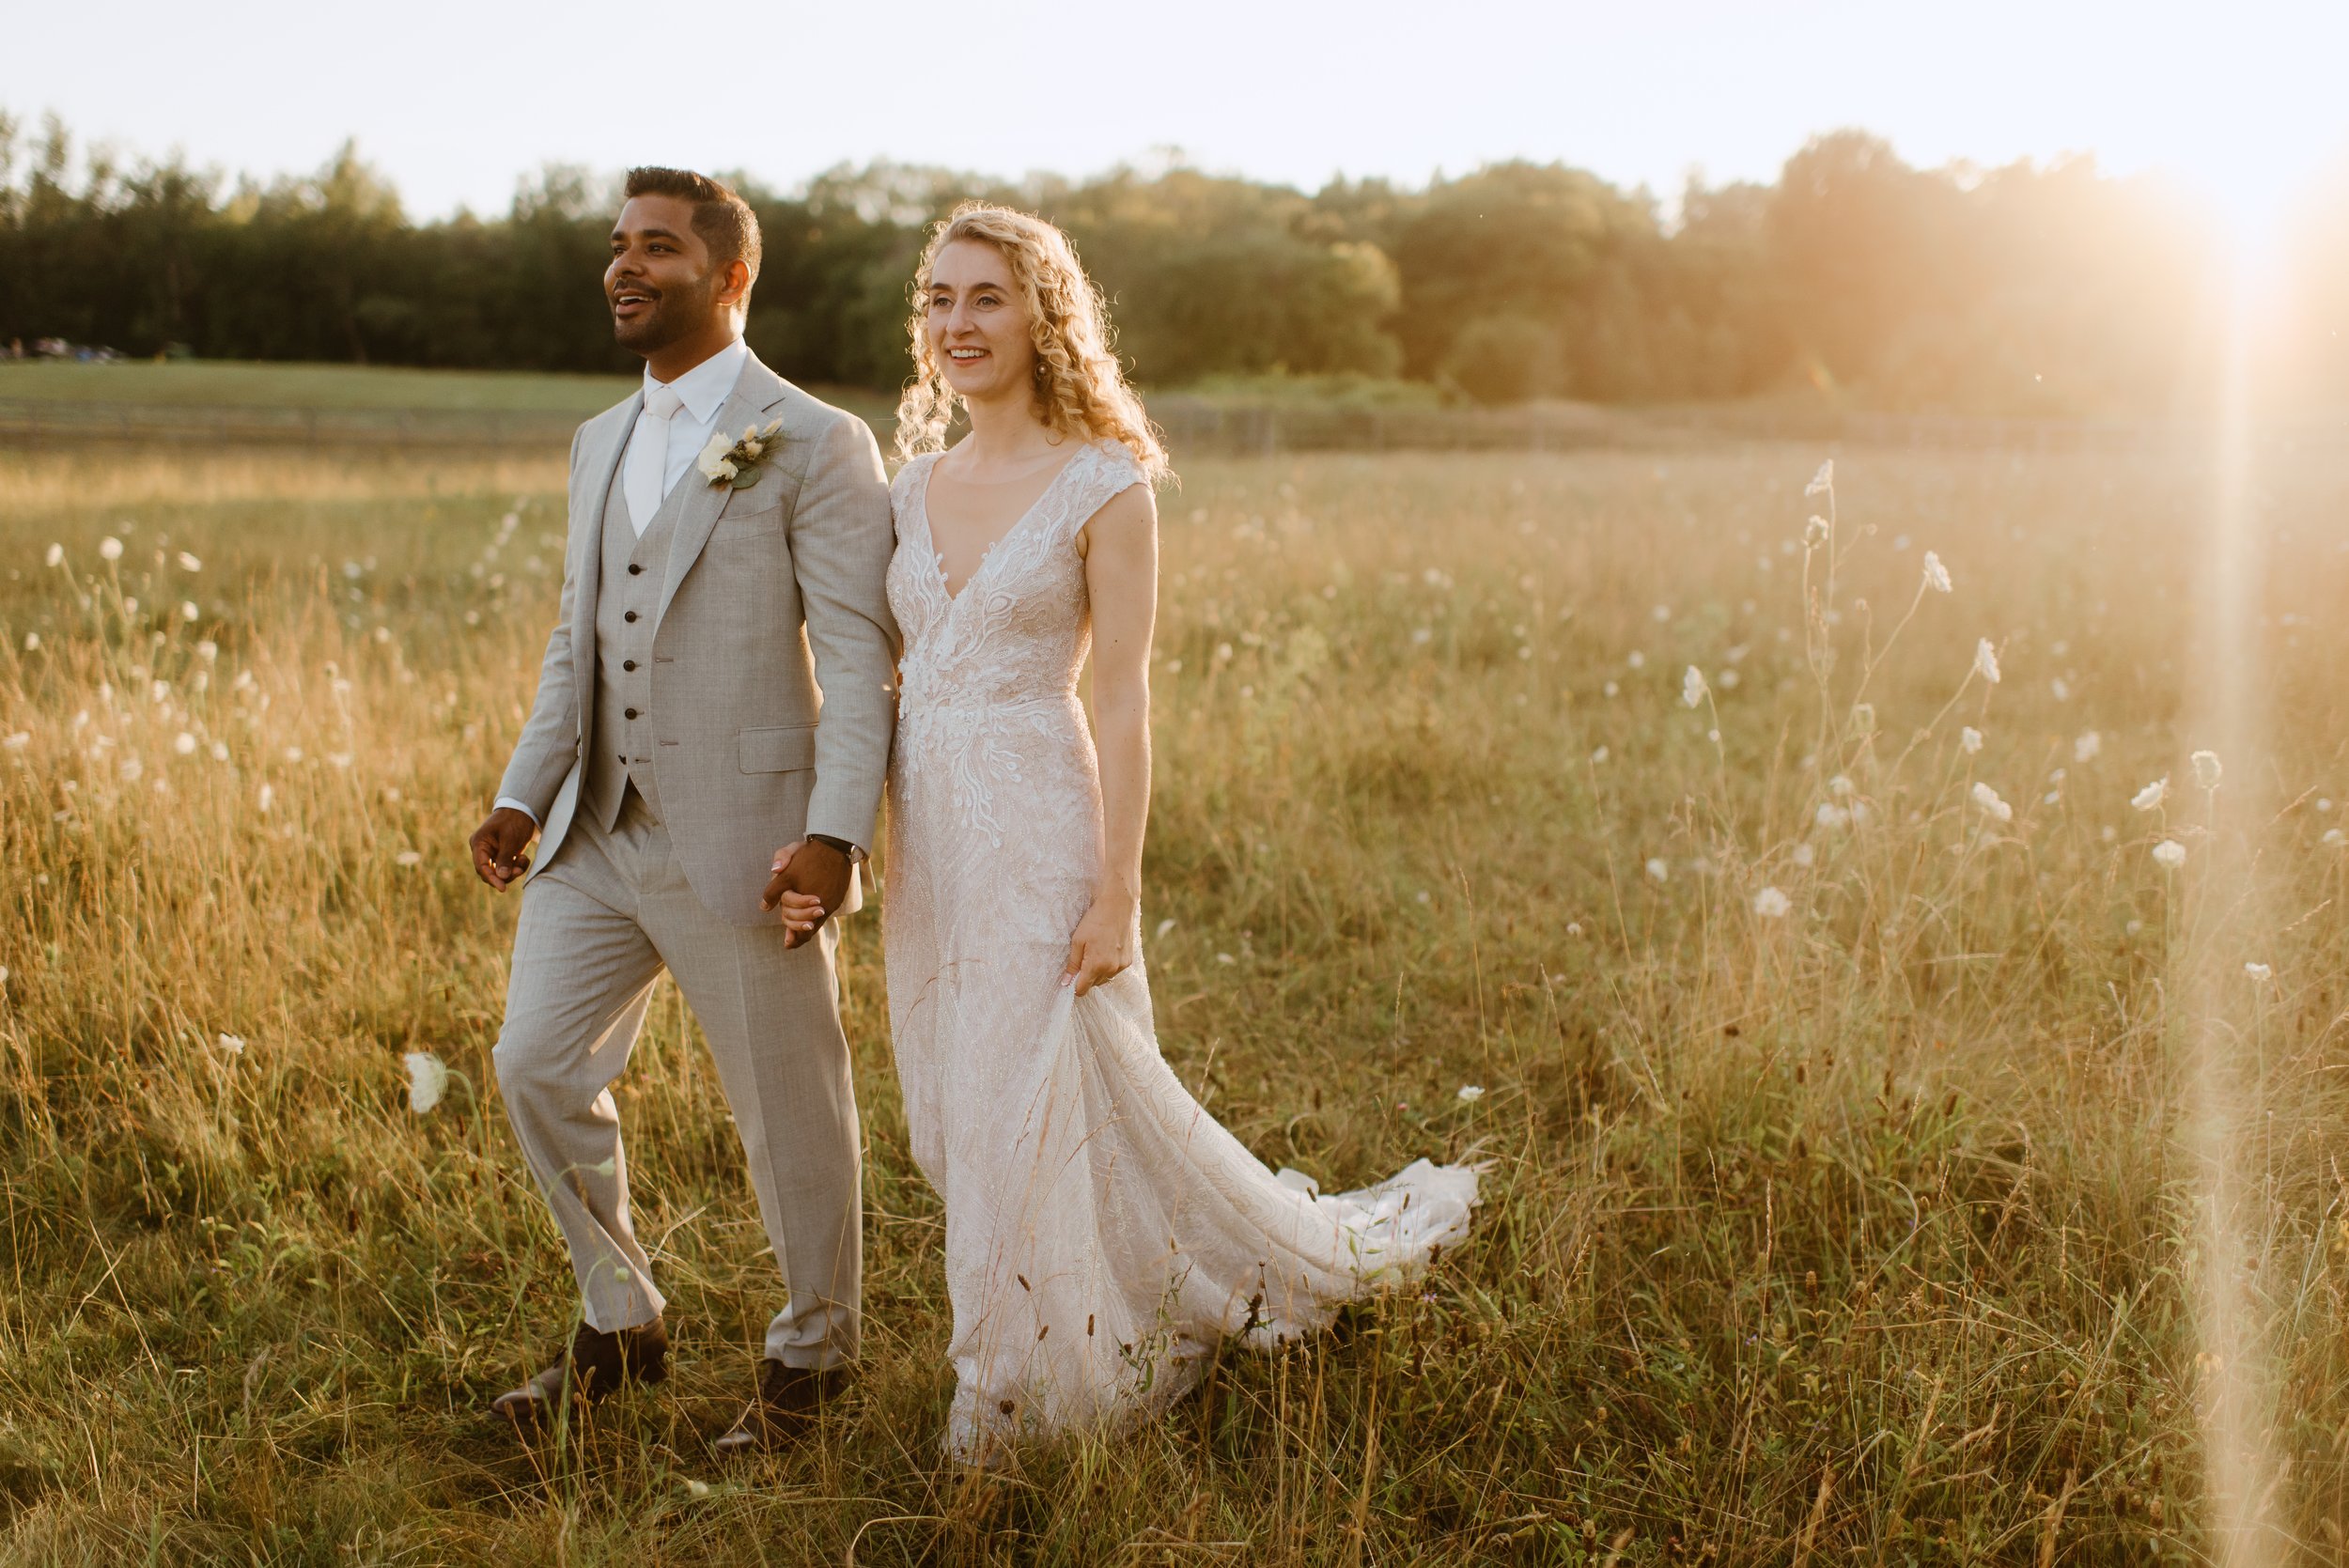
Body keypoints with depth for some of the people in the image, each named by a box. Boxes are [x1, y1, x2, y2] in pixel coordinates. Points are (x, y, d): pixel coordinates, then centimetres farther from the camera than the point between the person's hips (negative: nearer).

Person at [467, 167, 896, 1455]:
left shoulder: (815, 446, -8)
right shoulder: (601, 441, 15)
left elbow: (860, 658, -13)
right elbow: (579, 638, 17)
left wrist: (835, 830, -23)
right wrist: (525, 793, 6)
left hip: (740, 840, -7)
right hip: (597, 830, 7)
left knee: (786, 1107, 6)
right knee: (538, 1065, 9)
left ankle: (810, 1350, 28)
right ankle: (621, 1322, 30)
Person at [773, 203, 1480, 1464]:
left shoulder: (1104, 485, -8)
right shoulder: (915, 484, 10)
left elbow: (1123, 700, -10)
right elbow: (895, 681, 12)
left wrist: (1117, 891, -14)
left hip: (1038, 830, -7)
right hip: (928, 837, 7)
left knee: (1031, 1113, 0)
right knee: (959, 1120, 15)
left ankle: (1009, 1407, 21)